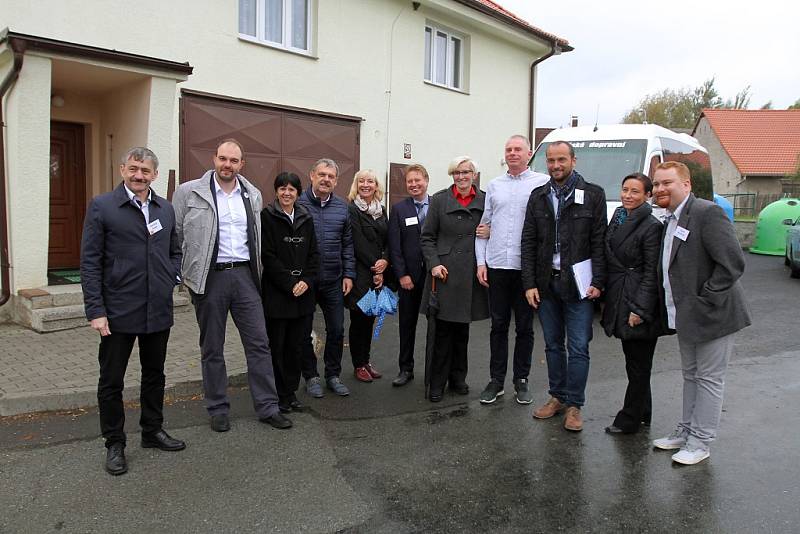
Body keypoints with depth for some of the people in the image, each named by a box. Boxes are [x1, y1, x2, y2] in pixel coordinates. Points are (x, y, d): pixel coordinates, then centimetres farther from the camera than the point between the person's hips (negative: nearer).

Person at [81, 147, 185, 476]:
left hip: (158, 311, 5)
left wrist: (172, 278, 1)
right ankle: (114, 444, 23)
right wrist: (95, 310, -13)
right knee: (111, 381, 7)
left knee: (154, 375, 17)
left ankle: (153, 431, 34)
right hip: (118, 312, -4)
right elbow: (90, 262, -8)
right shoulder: (101, 207, -6)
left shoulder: (165, 209, 8)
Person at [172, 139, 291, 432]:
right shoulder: (189, 192, -2)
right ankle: (218, 410, 23)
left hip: (244, 275, 3)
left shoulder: (253, 195, 9)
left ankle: (267, 407, 13)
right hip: (210, 277, -3)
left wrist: (257, 273, 12)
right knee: (212, 348, 9)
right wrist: (184, 274, -2)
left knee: (259, 342, 3)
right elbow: (175, 236, 2)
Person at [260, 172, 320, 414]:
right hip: (276, 293, -4)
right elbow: (268, 256, -10)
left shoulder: (306, 218, 10)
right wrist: (290, 283, -13)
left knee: (295, 345, 10)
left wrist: (306, 281, -7)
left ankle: (290, 392, 22)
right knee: (276, 345, 3)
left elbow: (314, 253, 9)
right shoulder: (267, 216, -5)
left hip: (302, 292, 5)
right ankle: (278, 396, 15)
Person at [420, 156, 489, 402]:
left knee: (462, 329, 12)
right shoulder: (439, 200, 2)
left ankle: (458, 378, 26)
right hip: (444, 271, -2)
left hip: (470, 273, 2)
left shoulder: (484, 201, 6)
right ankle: (437, 383, 10)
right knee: (442, 330, 0)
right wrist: (433, 263, -10)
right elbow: (427, 237, 2)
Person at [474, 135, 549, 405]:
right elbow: (483, 226, 12)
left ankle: (521, 380, 20)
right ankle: (496, 380, 19)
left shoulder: (542, 183, 1)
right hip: (496, 265, 3)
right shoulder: (494, 185, 12)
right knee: (498, 326, 9)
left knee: (525, 327, 8)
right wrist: (481, 262, 5)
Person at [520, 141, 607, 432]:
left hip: (578, 284, -4)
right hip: (546, 283, 4)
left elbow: (599, 242, -3)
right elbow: (528, 242, 6)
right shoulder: (538, 197, 9)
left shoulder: (592, 194, -1)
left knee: (578, 347, 1)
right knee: (553, 345, 13)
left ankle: (574, 405, 13)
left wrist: (597, 282, -10)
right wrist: (529, 283, 0)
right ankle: (557, 397, 27)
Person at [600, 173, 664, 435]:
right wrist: (604, 290, 10)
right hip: (619, 300, 8)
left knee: (638, 365, 4)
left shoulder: (651, 226, -13)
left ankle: (629, 420, 14)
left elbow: (651, 273, -15)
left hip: (639, 303, -8)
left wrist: (639, 309, -19)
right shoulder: (618, 217, 11)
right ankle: (642, 413, 32)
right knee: (634, 362, 18)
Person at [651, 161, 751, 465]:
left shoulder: (708, 213, -17)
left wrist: (705, 301, -20)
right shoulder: (671, 220, 11)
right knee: (691, 376, 18)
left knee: (708, 378, 3)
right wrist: (677, 309, 7)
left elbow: (733, 263, -23)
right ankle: (686, 431, 30)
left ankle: (700, 441, 14)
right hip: (686, 316, 9)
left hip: (711, 314, -9)